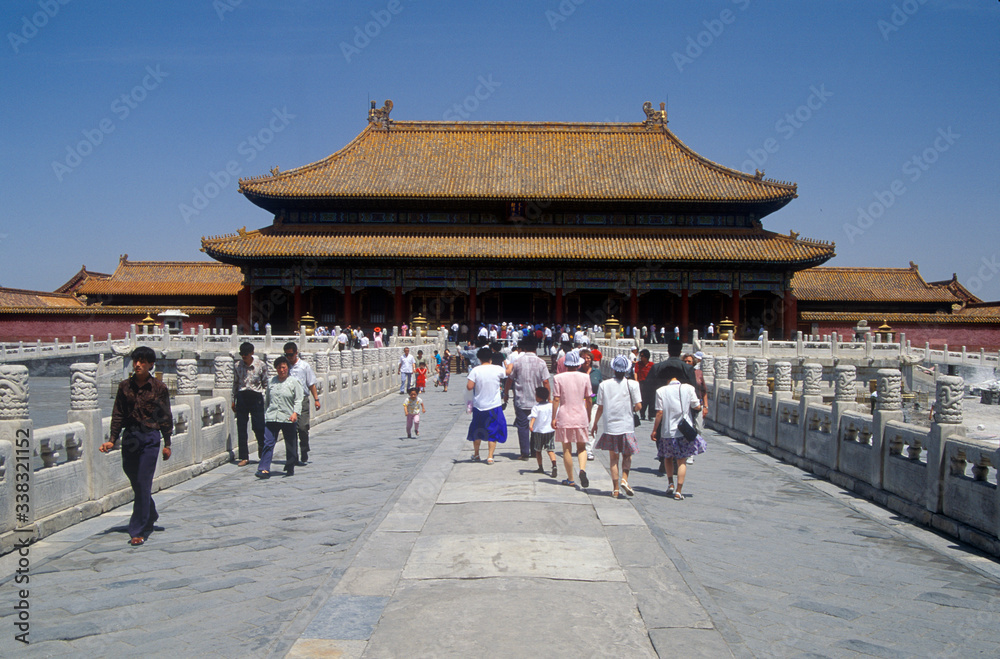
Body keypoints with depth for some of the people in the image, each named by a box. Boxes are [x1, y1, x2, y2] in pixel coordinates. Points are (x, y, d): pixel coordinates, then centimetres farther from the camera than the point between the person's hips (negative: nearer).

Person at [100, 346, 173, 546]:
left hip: (150, 438, -4)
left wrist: (167, 444, 1)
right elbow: (118, 414, 8)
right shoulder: (125, 386, 4)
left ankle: (138, 531, 0)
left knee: (143, 484, -6)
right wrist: (112, 440, 1)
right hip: (129, 437, 4)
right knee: (135, 483, 13)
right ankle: (151, 515, 37)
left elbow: (166, 417, 1)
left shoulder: (159, 388, -4)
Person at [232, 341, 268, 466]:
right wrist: (233, 400, 12)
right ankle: (244, 457, 11)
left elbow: (266, 383, 4)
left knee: (258, 426, -3)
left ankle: (262, 450, 22)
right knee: (241, 428, 3)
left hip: (256, 396, -3)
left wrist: (266, 399, -2)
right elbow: (235, 383, 14)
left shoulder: (261, 364, -1)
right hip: (241, 396, 3)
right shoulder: (238, 365, 6)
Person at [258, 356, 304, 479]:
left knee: (290, 445, 8)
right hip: (271, 417, 2)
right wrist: (266, 412, 21)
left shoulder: (294, 382, 1)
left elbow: (299, 400, -3)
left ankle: (290, 468, 23)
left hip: (288, 418, -2)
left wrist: (295, 413, -16)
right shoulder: (271, 381, 12)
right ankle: (264, 469, -11)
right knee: (268, 443, -8)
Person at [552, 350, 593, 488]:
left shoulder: (558, 378, -6)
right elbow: (588, 399, 5)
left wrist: (553, 418, -1)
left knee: (567, 449, 9)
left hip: (564, 417, -1)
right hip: (581, 417, 1)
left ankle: (570, 479, 14)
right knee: (581, 447, 13)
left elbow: (556, 399, -7)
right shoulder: (585, 377, -1)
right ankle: (582, 469, -13)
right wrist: (588, 416, 18)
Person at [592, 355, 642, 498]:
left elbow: (600, 407, 2)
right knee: (627, 455, 16)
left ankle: (615, 489, 9)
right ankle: (624, 479, -5)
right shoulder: (632, 384, -5)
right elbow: (638, 406, -8)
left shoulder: (604, 385, 0)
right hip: (627, 426, -1)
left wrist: (595, 424, 14)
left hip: (610, 426, 1)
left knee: (614, 457, 9)